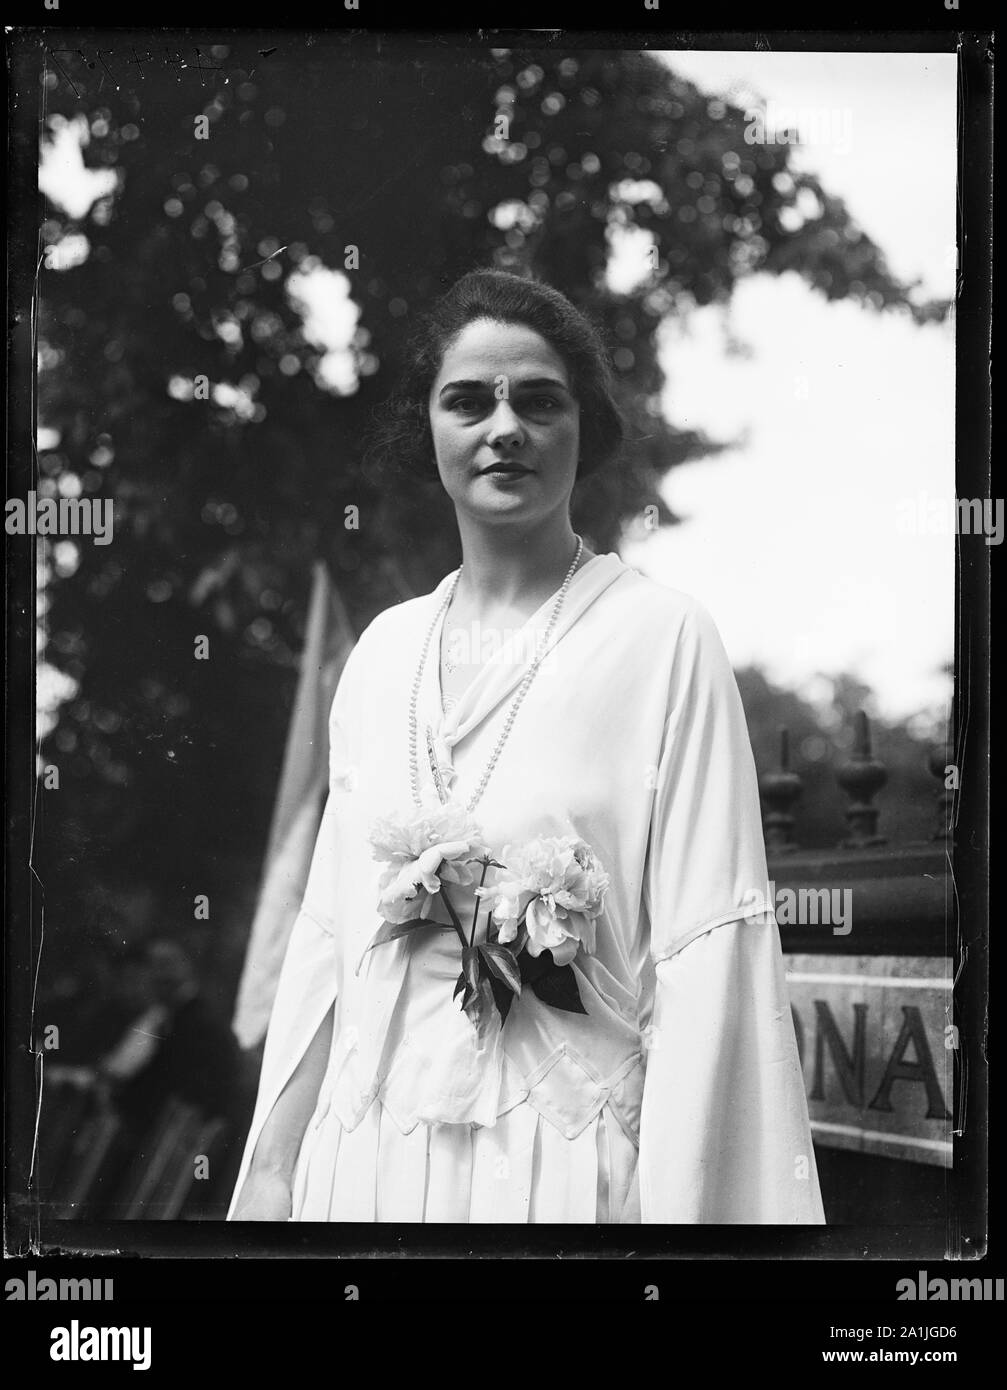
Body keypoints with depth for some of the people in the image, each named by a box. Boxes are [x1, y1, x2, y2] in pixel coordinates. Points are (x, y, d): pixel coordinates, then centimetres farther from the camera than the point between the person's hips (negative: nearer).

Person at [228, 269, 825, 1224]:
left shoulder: (664, 637, -7)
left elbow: (707, 952, -13)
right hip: (365, 1145, 4)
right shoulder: (383, 651, 7)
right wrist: (271, 1169, 6)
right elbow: (330, 930, 9)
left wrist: (679, 1207, -18)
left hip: (566, 1159, -4)